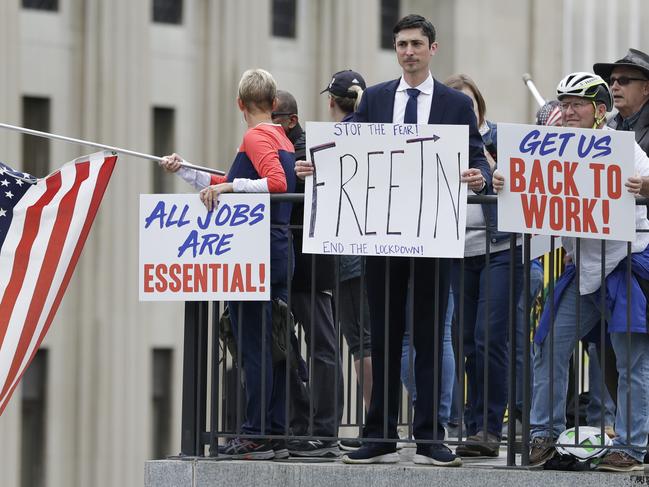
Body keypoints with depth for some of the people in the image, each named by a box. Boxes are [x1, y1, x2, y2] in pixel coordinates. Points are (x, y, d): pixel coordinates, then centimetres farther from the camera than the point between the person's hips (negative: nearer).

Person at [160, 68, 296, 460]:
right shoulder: (282, 139, 17)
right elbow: (231, 185, 24)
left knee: (254, 347, -5)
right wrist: (184, 171, 25)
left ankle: (257, 435, -4)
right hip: (281, 253, 9)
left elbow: (277, 182, -26)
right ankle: (277, 434, 12)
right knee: (275, 347, 9)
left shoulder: (256, 137, -10)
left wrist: (228, 186, -25)